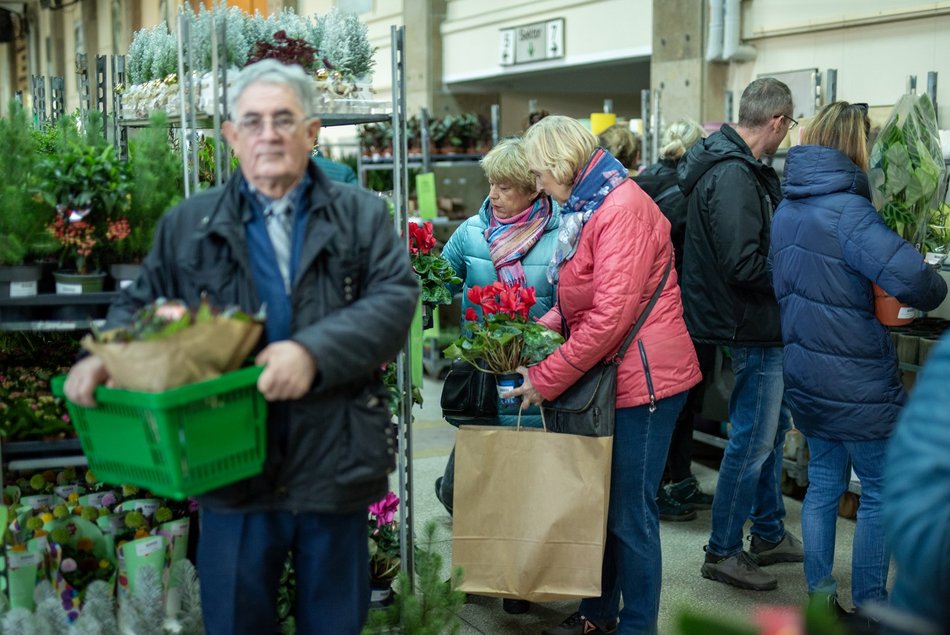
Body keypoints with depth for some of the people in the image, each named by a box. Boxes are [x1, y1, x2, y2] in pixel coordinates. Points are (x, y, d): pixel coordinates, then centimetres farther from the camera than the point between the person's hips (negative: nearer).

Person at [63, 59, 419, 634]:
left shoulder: (362, 215, 3)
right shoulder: (188, 225, 8)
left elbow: (395, 299, -9)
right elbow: (142, 304, 13)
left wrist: (314, 350, -24)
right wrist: (104, 353, -9)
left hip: (334, 462, 0)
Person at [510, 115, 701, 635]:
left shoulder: (623, 208, -18)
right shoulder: (585, 207, 13)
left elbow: (610, 316, -23)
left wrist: (546, 379, -18)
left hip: (644, 376, -9)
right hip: (608, 374, 9)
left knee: (630, 513, 0)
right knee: (602, 502, 16)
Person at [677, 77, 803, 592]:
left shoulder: (739, 167, 9)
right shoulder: (734, 176, -24)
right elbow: (743, 264, -29)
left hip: (762, 325, 11)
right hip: (753, 325, -11)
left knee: (773, 424, 21)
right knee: (753, 441, 0)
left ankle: (769, 534, 35)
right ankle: (722, 552, 14)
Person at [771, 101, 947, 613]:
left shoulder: (786, 210, 7)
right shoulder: (847, 210, -20)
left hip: (806, 377, 8)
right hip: (857, 383, -8)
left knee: (823, 483, 17)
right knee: (881, 492, 6)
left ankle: (819, 594, 23)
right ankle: (869, 607, 13)